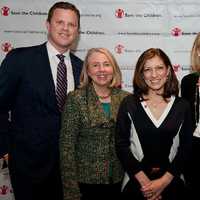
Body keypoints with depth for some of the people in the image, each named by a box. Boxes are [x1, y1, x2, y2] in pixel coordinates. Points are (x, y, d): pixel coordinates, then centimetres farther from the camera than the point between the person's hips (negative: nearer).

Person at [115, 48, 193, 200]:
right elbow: (121, 145, -6)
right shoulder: (129, 104, -4)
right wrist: (144, 180, -11)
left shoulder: (182, 106, -1)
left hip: (172, 183, 1)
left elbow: (185, 148, -1)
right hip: (136, 183, -1)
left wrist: (164, 181, -9)